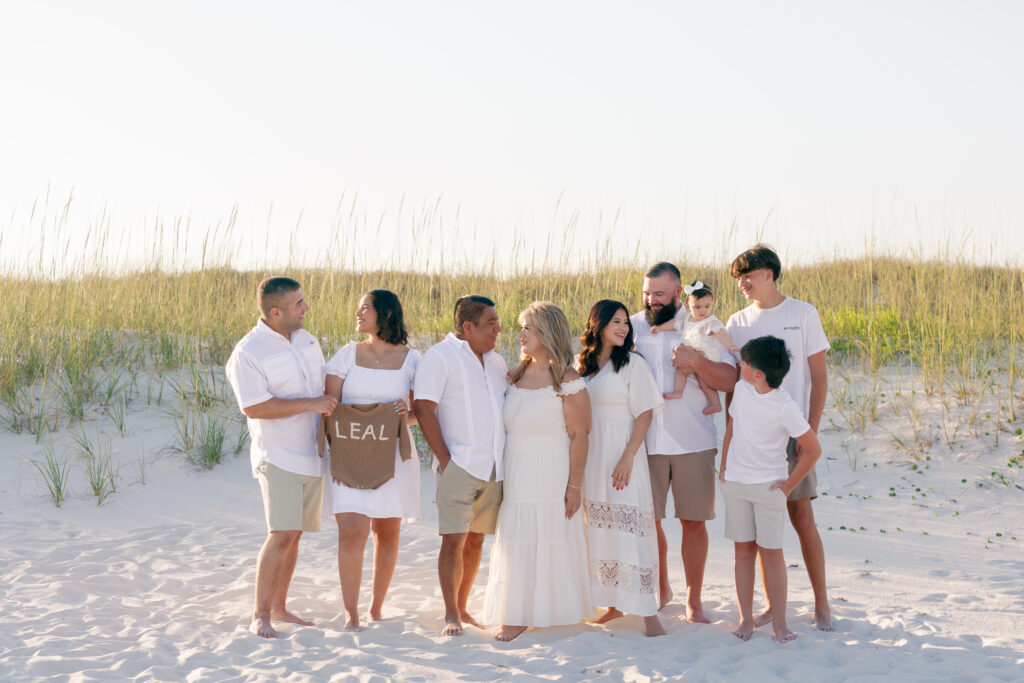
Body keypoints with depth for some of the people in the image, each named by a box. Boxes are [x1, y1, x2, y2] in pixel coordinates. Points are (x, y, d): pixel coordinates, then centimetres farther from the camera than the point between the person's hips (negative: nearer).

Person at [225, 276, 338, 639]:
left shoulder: (307, 340, 11)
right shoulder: (247, 353, -13)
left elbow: (323, 385, 25)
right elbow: (254, 407, -21)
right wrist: (311, 404, -21)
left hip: (311, 456, 7)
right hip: (279, 456, -7)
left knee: (294, 534, 10)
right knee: (281, 535, -15)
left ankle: (278, 608, 19)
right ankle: (260, 616, -8)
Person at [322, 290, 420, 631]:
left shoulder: (411, 360, 4)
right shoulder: (347, 355, 4)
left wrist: (407, 412, -15)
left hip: (392, 458, 1)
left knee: (387, 534, 7)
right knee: (352, 533, -11)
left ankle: (376, 609, 22)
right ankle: (351, 614, -2)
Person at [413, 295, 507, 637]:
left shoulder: (496, 361, 17)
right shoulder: (439, 357, -5)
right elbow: (423, 408, -10)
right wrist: (445, 459, -14)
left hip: (494, 468, 6)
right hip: (459, 466, -6)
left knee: (475, 540, 9)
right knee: (454, 540, -9)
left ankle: (462, 608, 18)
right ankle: (451, 615, -2)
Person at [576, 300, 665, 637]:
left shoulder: (632, 364, -4)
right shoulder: (581, 365, 9)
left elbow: (644, 414, -7)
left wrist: (627, 458, -15)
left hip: (622, 455, -5)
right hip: (590, 457, 5)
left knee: (629, 527, -10)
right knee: (600, 530, 8)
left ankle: (648, 613, -10)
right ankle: (613, 604, 17)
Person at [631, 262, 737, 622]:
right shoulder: (632, 327, 8)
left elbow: (729, 380, -2)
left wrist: (696, 362, -19)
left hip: (693, 441, -1)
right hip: (645, 441, 2)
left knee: (693, 521, 1)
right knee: (647, 519, 4)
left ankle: (694, 600, 13)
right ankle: (661, 588, 25)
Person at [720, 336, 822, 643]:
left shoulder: (786, 408, -18)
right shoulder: (741, 389, -1)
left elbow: (813, 450, -11)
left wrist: (789, 485, -6)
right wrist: (723, 467, 13)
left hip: (768, 486, -5)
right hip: (735, 482, 5)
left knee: (772, 553, -2)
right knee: (743, 550, 7)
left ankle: (779, 622, 6)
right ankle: (746, 619, 12)